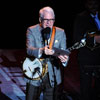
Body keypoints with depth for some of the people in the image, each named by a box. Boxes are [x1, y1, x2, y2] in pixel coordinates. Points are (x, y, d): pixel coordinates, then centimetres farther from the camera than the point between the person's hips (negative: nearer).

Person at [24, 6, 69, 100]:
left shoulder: (60, 32, 5)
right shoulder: (32, 30, -2)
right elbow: (29, 49, -16)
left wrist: (64, 58, -27)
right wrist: (41, 51, -36)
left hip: (52, 76, 2)